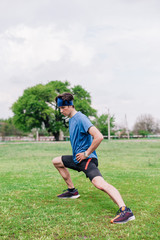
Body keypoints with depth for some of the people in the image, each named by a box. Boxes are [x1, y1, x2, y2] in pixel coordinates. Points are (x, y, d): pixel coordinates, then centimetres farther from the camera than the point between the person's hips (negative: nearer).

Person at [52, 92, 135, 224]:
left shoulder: (80, 118, -17)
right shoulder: (71, 119, 12)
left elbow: (99, 136, -29)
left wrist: (86, 153, -20)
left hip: (87, 159, -10)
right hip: (77, 158, 10)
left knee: (99, 183, -31)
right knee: (56, 161, 23)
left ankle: (125, 211, -41)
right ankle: (72, 191, 28)